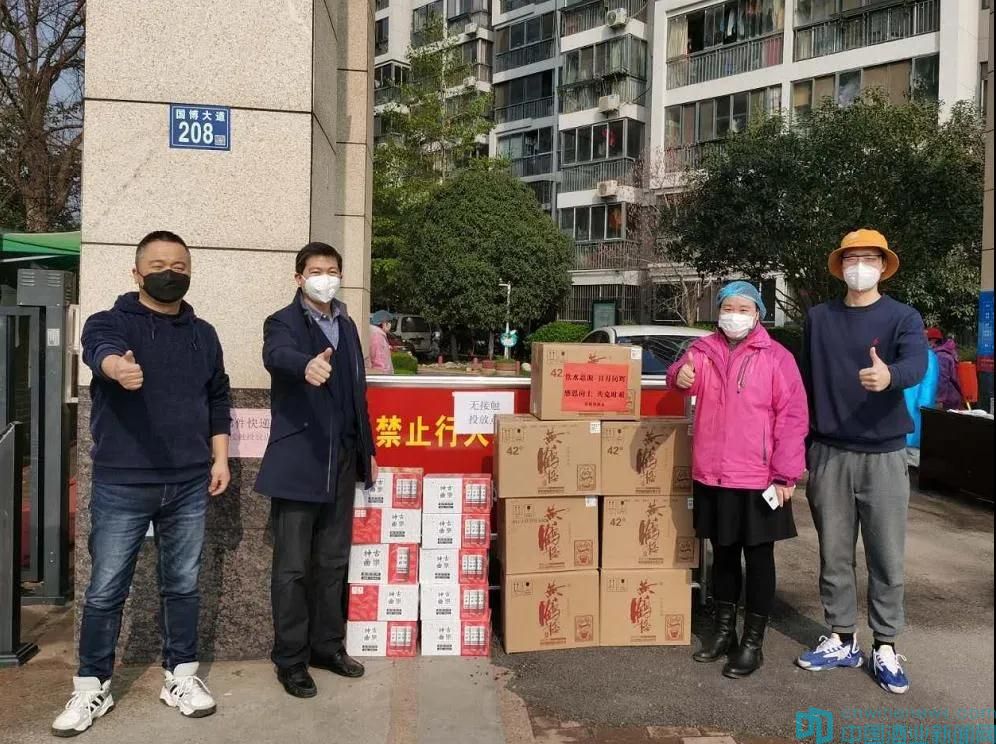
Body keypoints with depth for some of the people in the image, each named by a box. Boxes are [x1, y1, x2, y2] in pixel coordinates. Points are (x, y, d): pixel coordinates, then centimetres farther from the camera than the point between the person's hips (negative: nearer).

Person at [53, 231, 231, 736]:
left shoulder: (203, 334, 11)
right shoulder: (110, 323, -2)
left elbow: (218, 399, 16)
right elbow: (101, 350, -26)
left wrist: (220, 457, 7)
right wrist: (118, 365, -50)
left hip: (189, 485, 3)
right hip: (121, 485, -3)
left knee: (182, 585, 12)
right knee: (106, 590, 6)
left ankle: (180, 676, 26)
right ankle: (92, 688, 22)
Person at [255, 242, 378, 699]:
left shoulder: (347, 326, 14)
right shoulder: (282, 323, -5)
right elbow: (277, 356, -30)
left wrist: (368, 449, 16)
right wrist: (307, 365, -53)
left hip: (341, 460, 6)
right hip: (298, 461, -6)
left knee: (333, 561, 14)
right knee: (293, 566, 2)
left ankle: (327, 645, 27)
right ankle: (291, 659, 14)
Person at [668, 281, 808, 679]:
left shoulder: (776, 357, -5)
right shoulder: (702, 350, 7)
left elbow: (792, 417, -7)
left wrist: (785, 474, -11)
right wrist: (681, 377, -30)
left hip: (758, 479, -3)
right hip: (711, 475, 4)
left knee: (758, 558, 8)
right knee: (722, 554, 16)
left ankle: (752, 642, 21)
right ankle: (724, 631, 32)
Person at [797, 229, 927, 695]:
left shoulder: (903, 317, -1)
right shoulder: (819, 319, 7)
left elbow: (917, 365, -21)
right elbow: (805, 382, 9)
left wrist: (889, 376, -44)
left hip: (883, 455, -2)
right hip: (828, 454, 2)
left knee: (886, 557, 5)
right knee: (834, 554, 9)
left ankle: (885, 647, 19)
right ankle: (842, 639, 23)